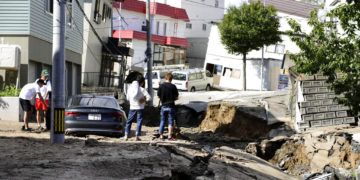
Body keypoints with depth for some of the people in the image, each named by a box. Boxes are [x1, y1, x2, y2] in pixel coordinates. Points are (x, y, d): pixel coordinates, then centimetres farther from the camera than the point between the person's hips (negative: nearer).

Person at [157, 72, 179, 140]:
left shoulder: (161, 86, -4)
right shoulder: (173, 86, -9)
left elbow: (158, 96, 1)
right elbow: (176, 97, -5)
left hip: (163, 106, 2)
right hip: (171, 106, -2)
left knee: (162, 121, 13)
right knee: (170, 122, 4)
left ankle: (161, 135, 15)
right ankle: (170, 136, 2)